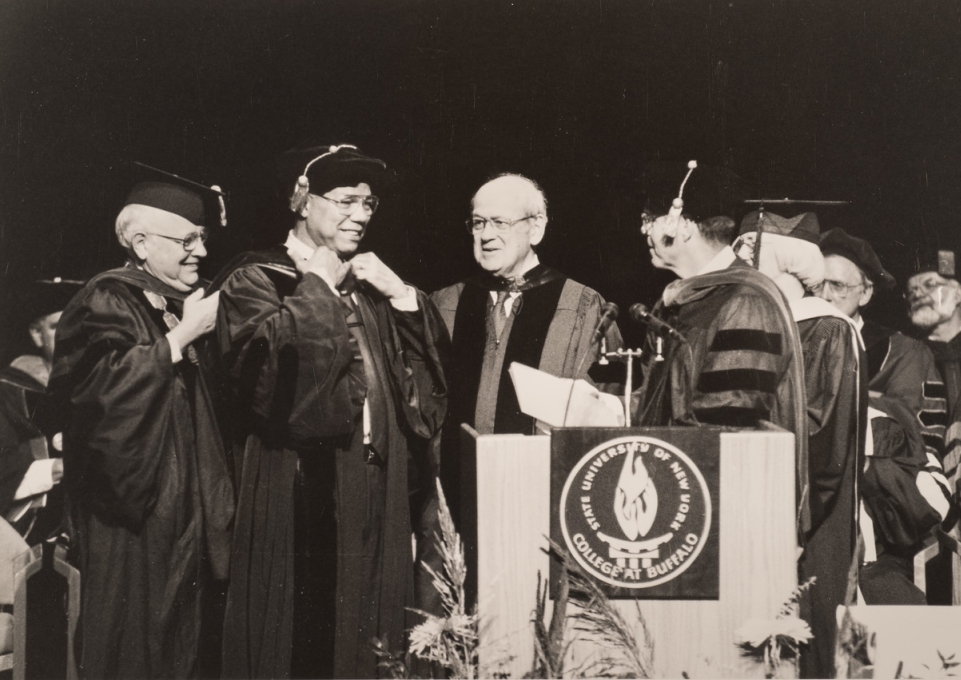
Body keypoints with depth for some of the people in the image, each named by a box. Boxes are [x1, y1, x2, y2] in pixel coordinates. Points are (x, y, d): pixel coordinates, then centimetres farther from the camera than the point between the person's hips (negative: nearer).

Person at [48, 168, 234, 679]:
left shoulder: (182, 304, 16)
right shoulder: (107, 301, -8)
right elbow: (102, 382, -26)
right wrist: (182, 336, -21)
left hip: (184, 509, 8)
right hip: (131, 505, -8)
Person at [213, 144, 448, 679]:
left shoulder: (374, 287, 17)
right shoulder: (255, 280, 1)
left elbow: (435, 373, 10)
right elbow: (272, 357, -20)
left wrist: (400, 294, 0)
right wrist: (318, 283, -7)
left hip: (381, 491, 5)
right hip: (302, 492, -5)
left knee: (370, 637, 7)